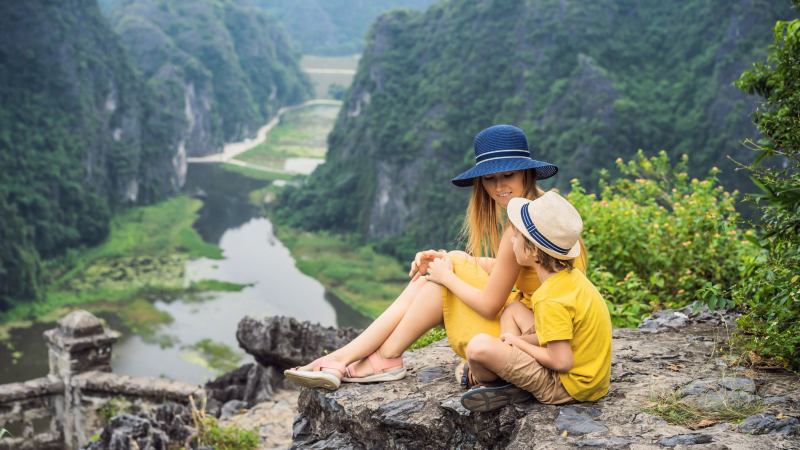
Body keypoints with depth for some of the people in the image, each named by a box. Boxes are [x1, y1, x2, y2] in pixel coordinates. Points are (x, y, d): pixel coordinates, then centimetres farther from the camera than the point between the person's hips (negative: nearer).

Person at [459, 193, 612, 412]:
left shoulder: (550, 300, -27)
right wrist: (514, 341, 1)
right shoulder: (571, 276, 2)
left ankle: (491, 385, 6)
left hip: (569, 386, -10)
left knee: (480, 346, -26)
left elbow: (562, 362, -26)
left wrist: (518, 342, -10)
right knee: (513, 310, 21)